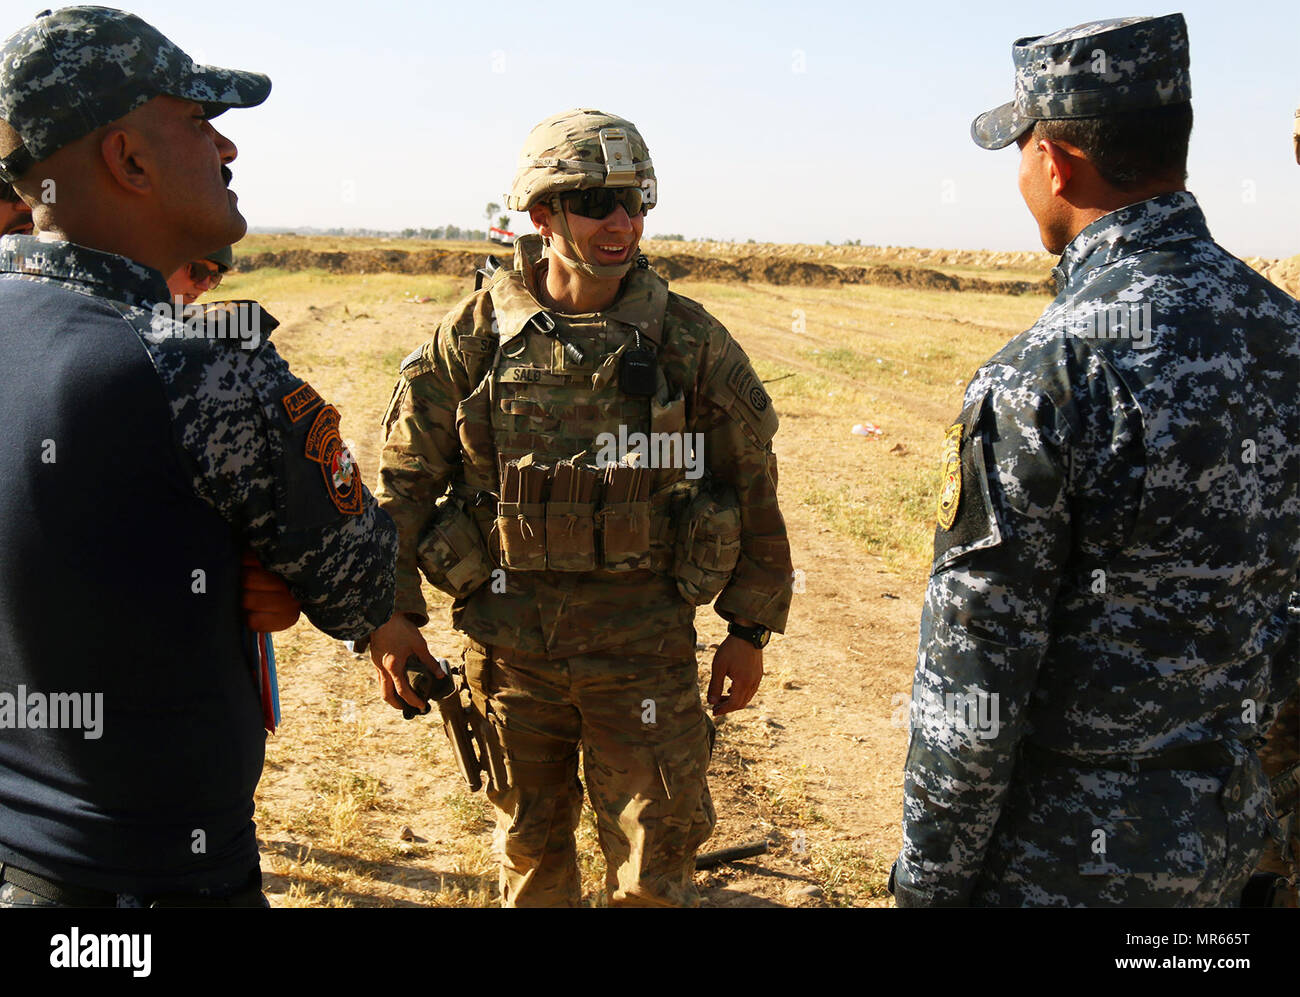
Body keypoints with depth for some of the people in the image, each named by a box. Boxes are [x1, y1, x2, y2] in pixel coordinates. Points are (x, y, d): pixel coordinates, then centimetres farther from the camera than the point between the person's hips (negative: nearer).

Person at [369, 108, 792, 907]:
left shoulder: (690, 340, -4)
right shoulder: (476, 335, -3)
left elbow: (751, 484, 2)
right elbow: (405, 478, 3)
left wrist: (751, 628, 3)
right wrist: (391, 614, 0)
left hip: (645, 644, -1)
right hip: (509, 642, 1)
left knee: (656, 868, 8)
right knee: (531, 847, 19)